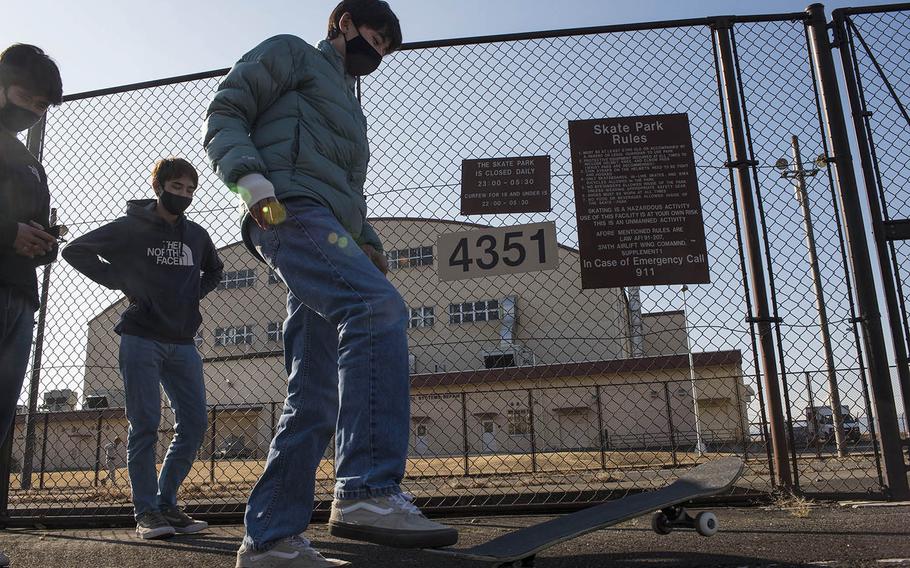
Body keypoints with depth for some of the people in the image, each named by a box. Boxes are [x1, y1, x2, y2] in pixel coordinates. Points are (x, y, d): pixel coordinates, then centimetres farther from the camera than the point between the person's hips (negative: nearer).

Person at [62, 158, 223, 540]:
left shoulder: (197, 236, 13)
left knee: (194, 424, 0)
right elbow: (75, 250, 4)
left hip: (183, 343, 5)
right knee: (145, 426, -5)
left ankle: (167, 503, 12)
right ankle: (146, 511, 2)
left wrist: (194, 294, 12)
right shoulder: (130, 229, 2)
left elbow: (214, 271, 31)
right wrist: (120, 282, -4)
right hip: (141, 340, -5)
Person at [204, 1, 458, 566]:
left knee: (315, 398, -1)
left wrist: (368, 243, 16)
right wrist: (250, 176, -15)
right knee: (380, 308, -32)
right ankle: (369, 491, -38)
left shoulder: (348, 104, 38)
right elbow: (224, 114, 5)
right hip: (291, 207, -8)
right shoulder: (290, 54, 17)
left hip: (328, 231, 9)